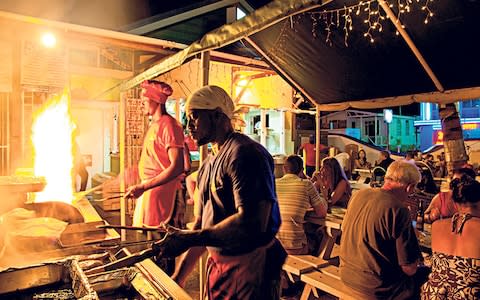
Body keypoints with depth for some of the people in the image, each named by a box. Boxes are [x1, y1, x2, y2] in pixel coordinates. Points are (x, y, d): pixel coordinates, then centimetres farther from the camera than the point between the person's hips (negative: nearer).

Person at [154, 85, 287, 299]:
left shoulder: (244, 153, -19)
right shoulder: (208, 166, 9)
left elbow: (252, 223, -28)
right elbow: (205, 226, 13)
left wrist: (189, 239, -24)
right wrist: (178, 276, 13)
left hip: (250, 271, -8)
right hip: (217, 265, 8)